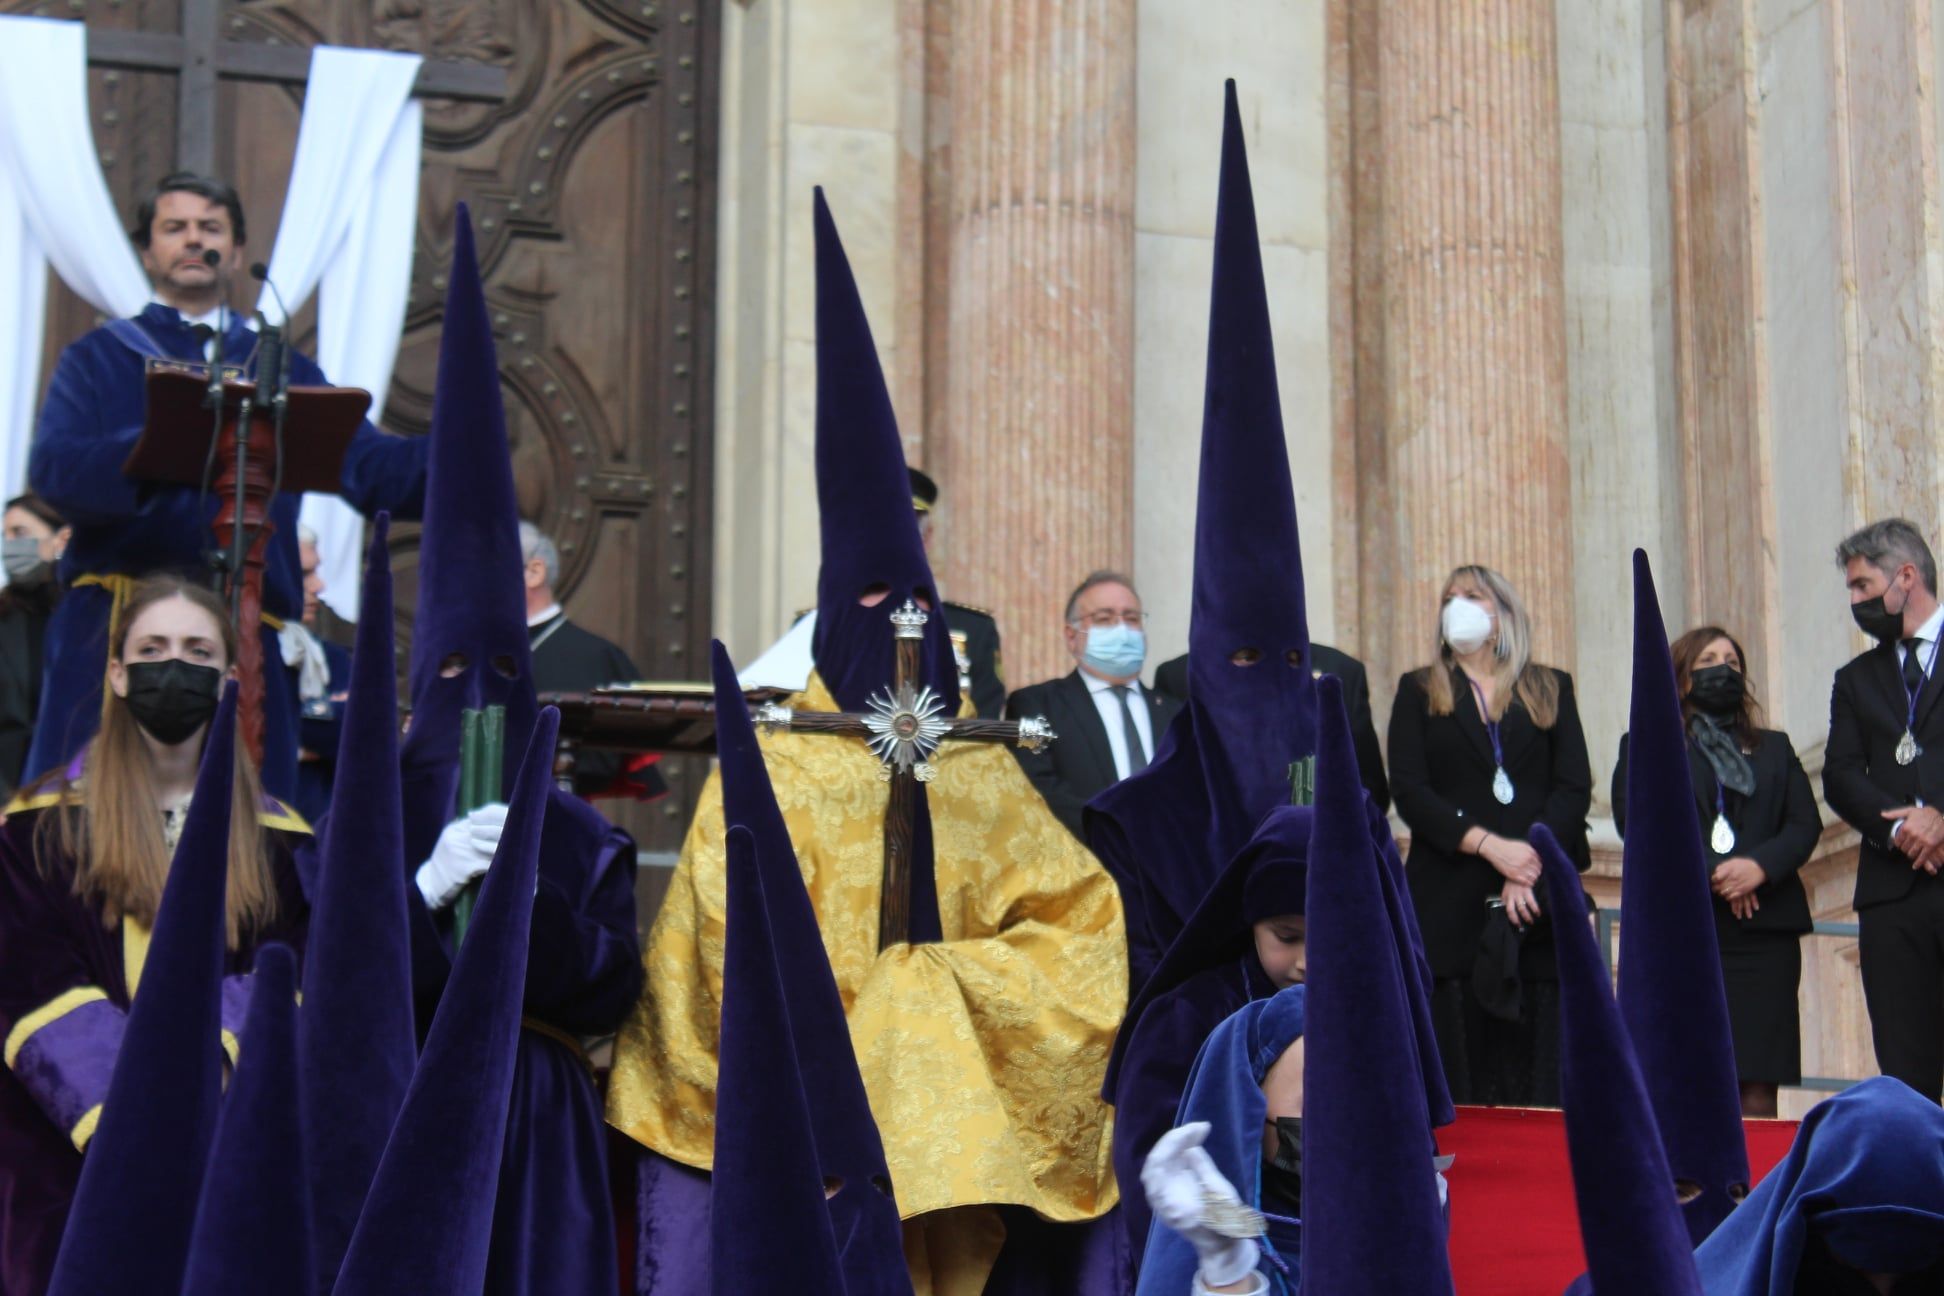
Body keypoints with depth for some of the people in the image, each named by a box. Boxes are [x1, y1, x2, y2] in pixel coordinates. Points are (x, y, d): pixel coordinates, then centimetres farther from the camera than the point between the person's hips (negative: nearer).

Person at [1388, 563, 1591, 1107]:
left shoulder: (1551, 689, 17)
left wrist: (1531, 863, -11)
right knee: (1456, 1079, -5)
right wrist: (1490, 846, -12)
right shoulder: (1419, 691, 14)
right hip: (1449, 903, -1)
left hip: (1538, 899, 1)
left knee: (1536, 1072, -3)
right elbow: (1408, 790, 1)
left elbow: (1575, 786, 5)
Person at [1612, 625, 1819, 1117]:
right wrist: (1711, 872, -13)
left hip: (1764, 928, 3)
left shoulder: (1774, 748, 24)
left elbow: (1806, 823, 12)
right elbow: (1633, 817, -3)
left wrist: (1761, 866, -9)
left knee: (1758, 1088, -5)